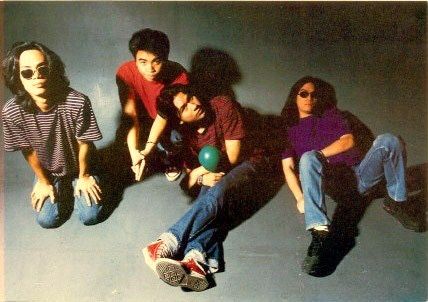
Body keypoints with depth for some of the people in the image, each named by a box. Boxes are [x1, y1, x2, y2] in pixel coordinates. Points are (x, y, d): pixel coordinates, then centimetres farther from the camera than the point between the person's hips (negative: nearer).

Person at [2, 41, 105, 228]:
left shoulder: (77, 102, -34)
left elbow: (84, 143, -19)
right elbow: (28, 151, -11)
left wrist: (83, 176, -6)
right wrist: (43, 181, 0)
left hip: (78, 166, -1)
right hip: (47, 171, 2)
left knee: (90, 216, -7)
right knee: (47, 220, -5)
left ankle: (76, 183, 23)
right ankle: (62, 187, 25)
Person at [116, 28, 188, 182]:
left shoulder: (178, 75, -33)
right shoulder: (125, 73, -31)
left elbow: (164, 113, -33)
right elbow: (130, 115, -34)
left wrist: (148, 148, -45)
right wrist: (134, 152, -46)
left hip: (169, 119, -1)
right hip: (142, 118, 2)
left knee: (173, 138, -30)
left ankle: (171, 157, 7)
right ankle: (141, 158, 10)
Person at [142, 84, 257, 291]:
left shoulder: (224, 107, -17)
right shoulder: (183, 134, -6)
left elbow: (233, 157, -16)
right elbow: (188, 181, -5)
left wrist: (201, 171, -19)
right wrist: (202, 177, -27)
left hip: (240, 166, -3)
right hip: (212, 174, 4)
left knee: (216, 191, -34)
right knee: (208, 202, -30)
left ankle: (170, 242, -48)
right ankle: (197, 258, -52)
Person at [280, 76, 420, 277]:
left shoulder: (331, 114, 23)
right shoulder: (289, 129, 18)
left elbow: (348, 141, 5)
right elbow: (288, 167, 5)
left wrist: (318, 155, -5)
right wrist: (300, 198, -11)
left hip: (357, 174, 2)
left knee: (387, 141, -21)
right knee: (307, 159, -34)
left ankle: (395, 203, -6)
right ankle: (321, 234, -49)